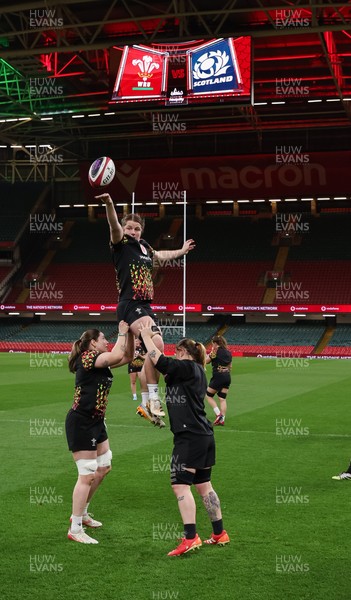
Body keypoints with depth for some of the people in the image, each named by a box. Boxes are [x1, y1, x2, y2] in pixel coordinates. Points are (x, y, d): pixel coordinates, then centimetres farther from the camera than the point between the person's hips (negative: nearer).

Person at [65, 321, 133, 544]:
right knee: (87, 475, -8)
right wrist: (122, 332, -14)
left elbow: (127, 356, 17)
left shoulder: (101, 361, 11)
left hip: (96, 422, 10)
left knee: (103, 467, 18)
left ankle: (81, 513, 33)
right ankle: (75, 529, 0)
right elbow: (117, 355, -29)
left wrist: (130, 333, 4)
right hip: (81, 423, -10)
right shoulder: (87, 357, -16)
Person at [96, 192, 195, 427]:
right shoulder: (121, 244, -1)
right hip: (131, 306, -8)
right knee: (157, 344, -26)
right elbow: (114, 226, -22)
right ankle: (153, 397, -19)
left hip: (146, 307, 8)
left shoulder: (145, 247, 19)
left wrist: (182, 251, 54)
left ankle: (145, 404, 17)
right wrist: (109, 204, -40)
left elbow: (161, 255, 41)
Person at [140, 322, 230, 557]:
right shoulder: (198, 372, 18)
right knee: (203, 484, 16)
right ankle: (220, 534, 21)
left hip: (190, 436, -10)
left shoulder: (188, 368, -9)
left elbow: (160, 361, -14)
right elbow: (167, 368, 23)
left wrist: (147, 336, -2)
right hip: (204, 435, 10)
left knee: (181, 484, -9)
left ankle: (191, 537, -14)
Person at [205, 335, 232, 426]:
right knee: (222, 398, 8)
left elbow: (206, 361, -4)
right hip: (227, 377, 7)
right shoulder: (228, 352, 12)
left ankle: (218, 414, -6)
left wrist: (210, 353, 10)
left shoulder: (216, 351, -9)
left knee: (209, 396, 8)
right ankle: (222, 419, 4)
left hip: (218, 377, -7)